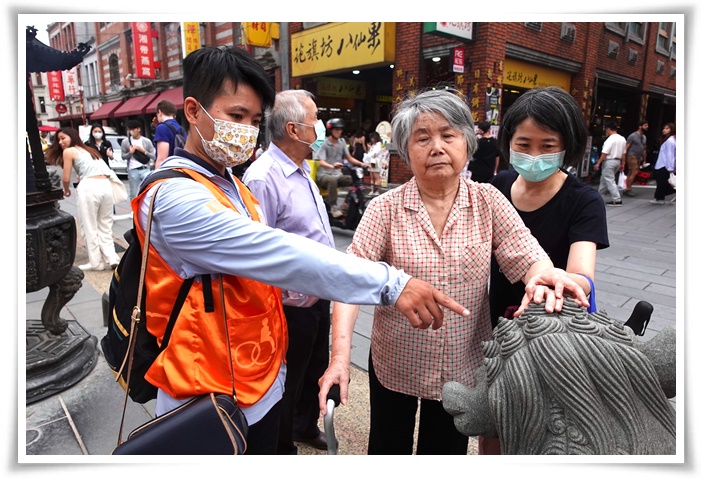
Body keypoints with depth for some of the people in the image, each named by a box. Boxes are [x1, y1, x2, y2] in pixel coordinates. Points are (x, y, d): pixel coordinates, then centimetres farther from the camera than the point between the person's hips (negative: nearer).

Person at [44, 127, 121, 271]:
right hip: (106, 185, 6)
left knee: (89, 228, 5)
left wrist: (66, 191, 25)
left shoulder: (68, 151, 7)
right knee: (105, 226, 14)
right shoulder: (89, 150, 28)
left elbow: (66, 178, 7)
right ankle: (112, 258, 4)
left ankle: (96, 262, 8)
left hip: (89, 188, -6)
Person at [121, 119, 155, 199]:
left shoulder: (147, 141, 5)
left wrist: (144, 151, -11)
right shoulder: (125, 142, 6)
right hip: (132, 170, 1)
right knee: (133, 193, 5)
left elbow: (153, 156, 4)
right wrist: (130, 153, -9)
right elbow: (123, 157, 10)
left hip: (145, 169, -1)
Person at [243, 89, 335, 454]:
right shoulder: (263, 178, -24)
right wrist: (291, 295, -20)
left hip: (318, 296, 9)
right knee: (288, 382, 14)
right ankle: (283, 447, 40)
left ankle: (306, 427, 52)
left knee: (316, 369, 27)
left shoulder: (301, 169, 7)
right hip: (293, 304, -9)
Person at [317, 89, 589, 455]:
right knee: (388, 450, 22)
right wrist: (340, 354, -32)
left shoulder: (488, 201, -6)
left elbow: (527, 256, -13)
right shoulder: (385, 209, -13)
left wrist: (540, 275, -37)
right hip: (395, 362, -1)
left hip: (462, 366, 2)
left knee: (447, 452, 24)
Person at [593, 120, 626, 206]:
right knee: (604, 179, 19)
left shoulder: (610, 139, -17)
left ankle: (617, 200, -6)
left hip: (609, 161, -9)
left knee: (610, 181, -4)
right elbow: (624, 153, 12)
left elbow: (605, 153, -21)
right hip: (617, 161, 9)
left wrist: (598, 163, -18)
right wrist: (622, 164, 18)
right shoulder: (622, 139, 9)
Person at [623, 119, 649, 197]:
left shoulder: (644, 137, 16)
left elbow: (644, 149, 23)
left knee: (631, 174, 6)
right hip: (632, 156, -7)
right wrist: (624, 159, -15)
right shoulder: (633, 136, -8)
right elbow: (626, 147, -10)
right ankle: (628, 189, -11)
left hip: (639, 158, 7)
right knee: (634, 172, -15)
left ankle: (628, 189, 9)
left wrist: (644, 160, 21)